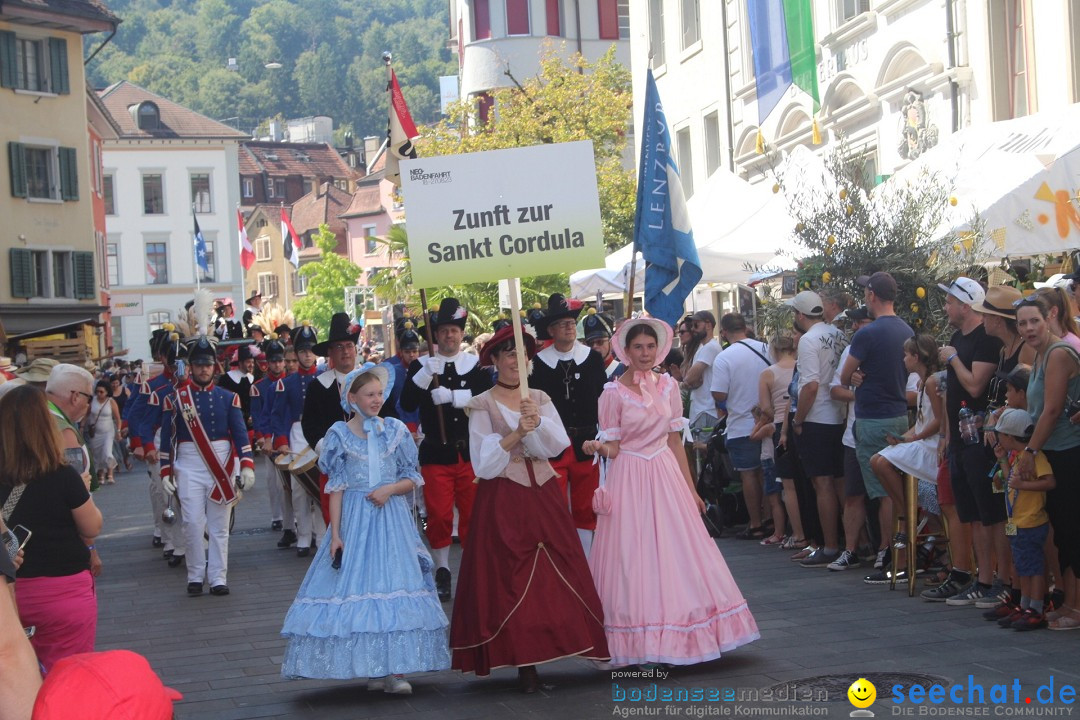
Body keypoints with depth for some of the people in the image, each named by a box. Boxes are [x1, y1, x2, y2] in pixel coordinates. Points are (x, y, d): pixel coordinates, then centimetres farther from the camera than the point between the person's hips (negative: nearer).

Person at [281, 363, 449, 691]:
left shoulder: (395, 431, 6)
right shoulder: (340, 435, 2)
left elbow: (412, 479, 9)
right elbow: (336, 489, 0)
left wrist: (390, 489, -12)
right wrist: (335, 534, -6)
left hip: (391, 517, 1)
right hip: (355, 520, -1)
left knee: (394, 584, -3)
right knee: (359, 586, -2)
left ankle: (394, 669, -2)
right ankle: (373, 668, 6)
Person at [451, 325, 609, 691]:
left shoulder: (540, 399, 11)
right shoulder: (481, 405, 1)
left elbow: (558, 444, -2)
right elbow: (484, 460, -8)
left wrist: (538, 421, -19)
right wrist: (517, 433, -19)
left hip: (543, 493, 4)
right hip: (502, 498, -4)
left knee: (556, 572, -2)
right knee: (510, 576, -5)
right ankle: (524, 663, 0)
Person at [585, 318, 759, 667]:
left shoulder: (667, 386, 7)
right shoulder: (614, 393, -4)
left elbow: (674, 441, 10)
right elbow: (612, 447, -5)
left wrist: (690, 488, 9)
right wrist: (598, 447, -28)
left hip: (666, 476, 4)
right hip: (630, 480, -4)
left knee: (677, 557, 2)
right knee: (634, 562, -2)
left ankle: (674, 639, 11)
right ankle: (638, 642, 7)